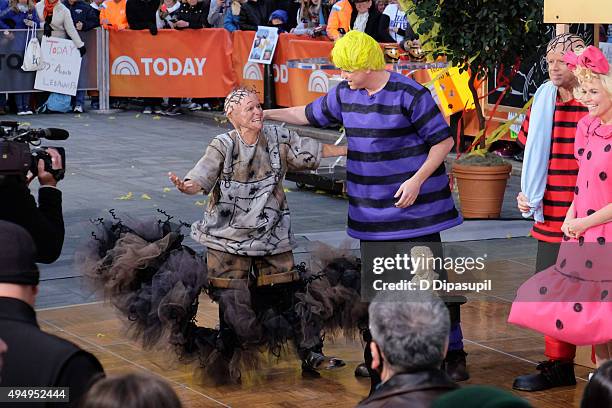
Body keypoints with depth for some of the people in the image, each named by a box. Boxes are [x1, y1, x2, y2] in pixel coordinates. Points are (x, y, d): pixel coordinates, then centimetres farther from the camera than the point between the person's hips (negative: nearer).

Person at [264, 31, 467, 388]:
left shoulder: (409, 95, -13)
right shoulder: (345, 95, 6)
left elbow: (444, 140, -10)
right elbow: (312, 114, 24)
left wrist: (417, 180, -18)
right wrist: (267, 114, 20)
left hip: (414, 208, -6)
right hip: (372, 214, 6)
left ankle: (454, 354, 7)